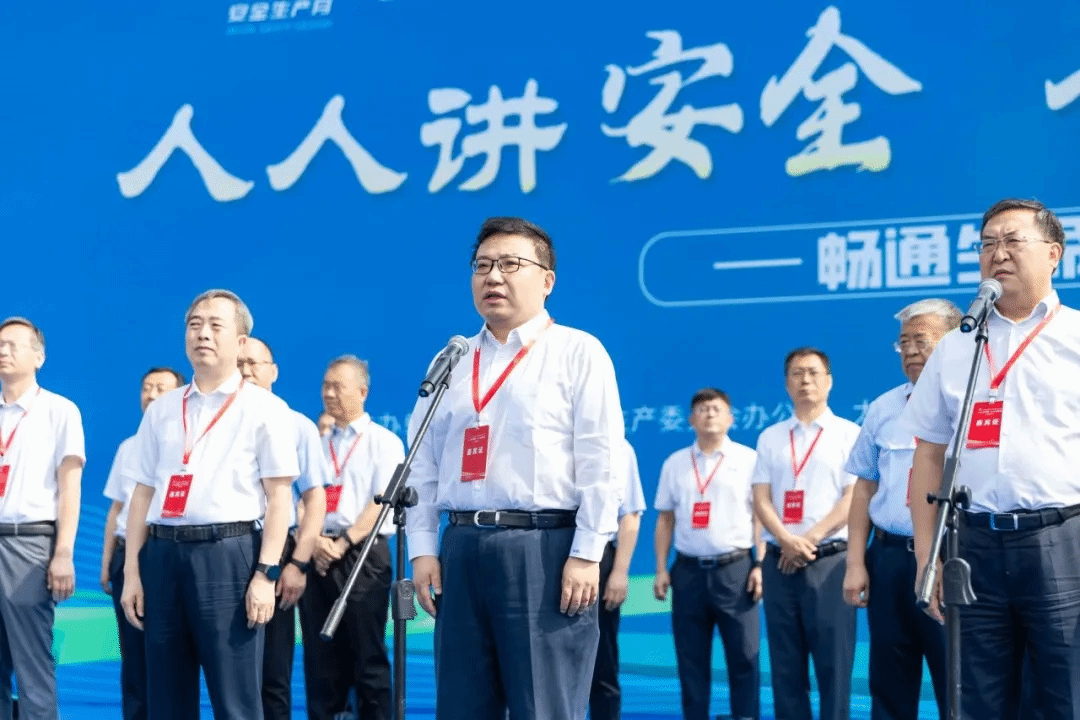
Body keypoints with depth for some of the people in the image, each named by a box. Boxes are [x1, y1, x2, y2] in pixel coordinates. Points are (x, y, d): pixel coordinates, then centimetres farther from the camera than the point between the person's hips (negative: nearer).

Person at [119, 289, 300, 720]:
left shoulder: (265, 409, 2)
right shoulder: (161, 410, 16)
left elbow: (279, 498, -4)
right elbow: (143, 494, 15)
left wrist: (266, 574, -12)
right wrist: (132, 571, 8)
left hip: (227, 554, -5)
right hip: (162, 554, 5)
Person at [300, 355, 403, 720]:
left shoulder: (384, 441, 4)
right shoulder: (317, 446, 19)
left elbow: (382, 502, -7)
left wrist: (343, 543, -15)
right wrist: (314, 541, -8)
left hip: (364, 557, -5)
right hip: (316, 558, 5)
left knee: (368, 660, -4)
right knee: (320, 661, 4)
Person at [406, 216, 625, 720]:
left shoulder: (578, 352, 1)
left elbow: (599, 463, -6)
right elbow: (423, 465, 14)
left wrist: (587, 554, -13)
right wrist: (422, 549, 6)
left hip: (545, 547, -5)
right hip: (462, 548, 5)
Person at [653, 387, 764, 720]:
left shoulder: (749, 459, 3)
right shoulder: (675, 463, 11)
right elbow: (665, 519, 12)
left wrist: (760, 565, -7)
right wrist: (661, 569, 6)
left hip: (735, 569, -3)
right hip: (688, 570, 3)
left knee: (743, 656, -1)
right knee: (691, 659, 6)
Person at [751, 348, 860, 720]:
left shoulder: (848, 433, 5)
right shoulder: (770, 437, 14)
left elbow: (854, 498, -4)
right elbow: (761, 499, 7)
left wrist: (809, 540, -11)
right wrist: (788, 541, -10)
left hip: (830, 560, -3)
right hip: (779, 561, 3)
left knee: (833, 663, -5)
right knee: (786, 665, 4)